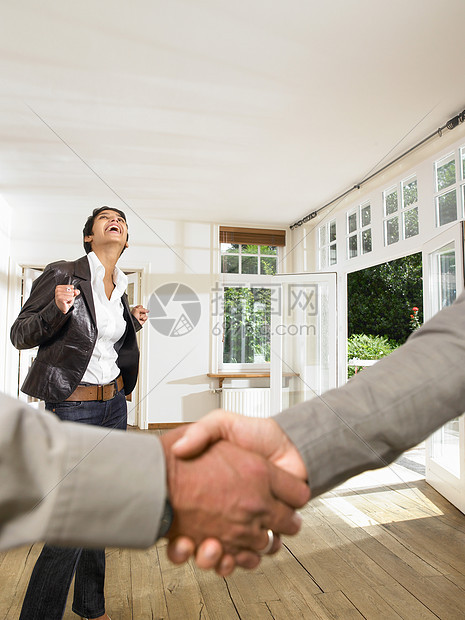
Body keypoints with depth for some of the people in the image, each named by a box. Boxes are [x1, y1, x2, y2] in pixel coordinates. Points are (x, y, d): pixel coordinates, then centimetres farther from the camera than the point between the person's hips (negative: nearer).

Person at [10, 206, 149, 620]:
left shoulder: (120, 289, 10)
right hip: (72, 407, -7)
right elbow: (20, 335, -7)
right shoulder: (62, 274, -9)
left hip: (113, 404, 7)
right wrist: (56, 309, -25)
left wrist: (134, 322, 5)